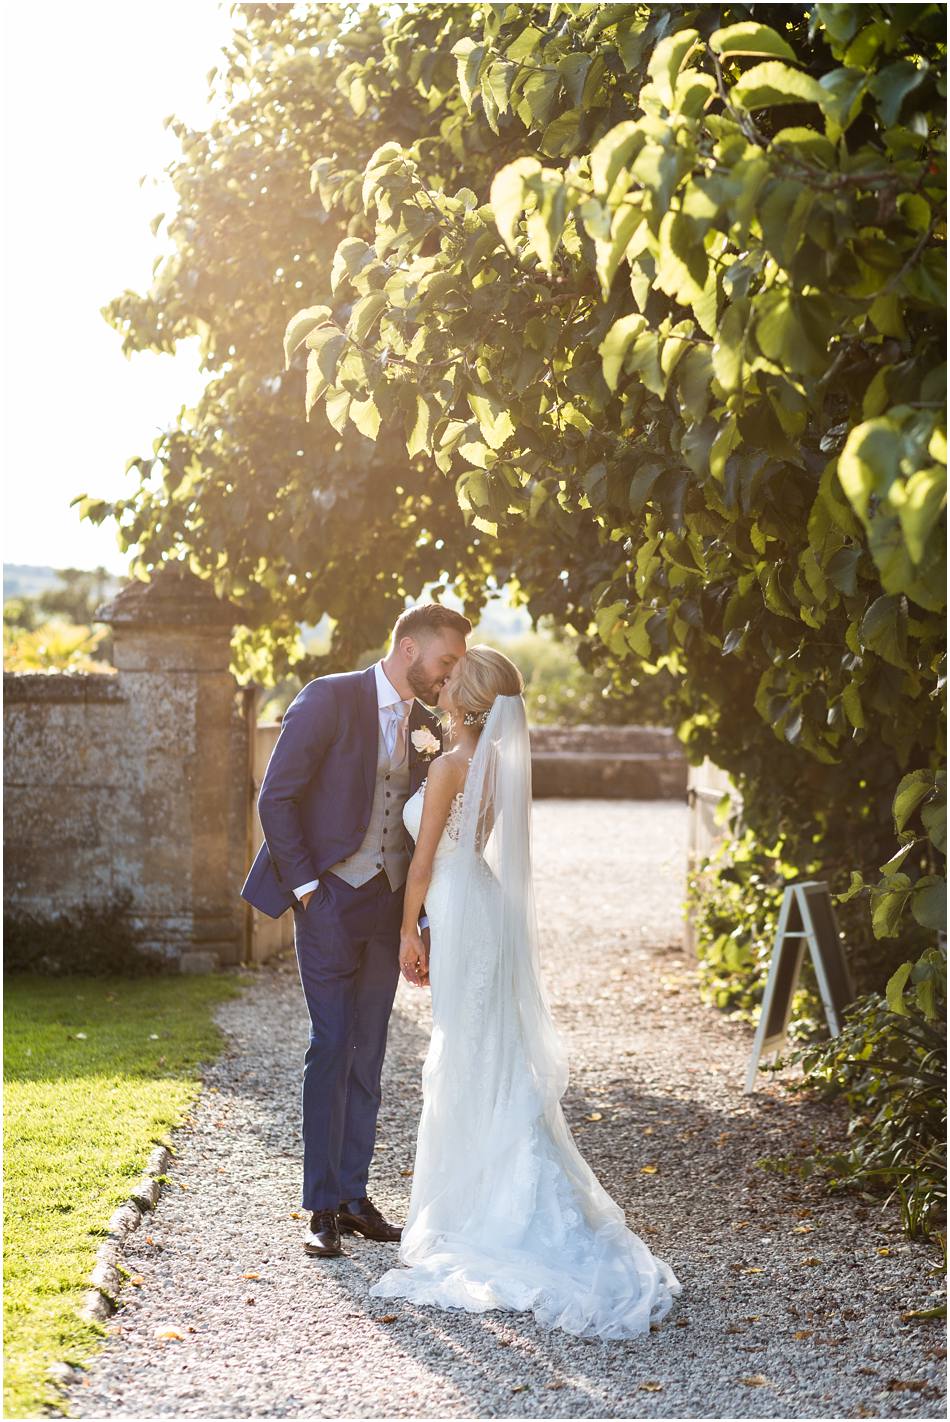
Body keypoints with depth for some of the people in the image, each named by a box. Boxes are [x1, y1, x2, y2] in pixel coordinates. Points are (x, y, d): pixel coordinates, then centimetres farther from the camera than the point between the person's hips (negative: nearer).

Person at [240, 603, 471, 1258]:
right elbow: (276, 797, -10)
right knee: (332, 1046, -6)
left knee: (367, 1055, 9)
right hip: (330, 900, -6)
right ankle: (322, 1208, 2)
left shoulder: (429, 727, 9)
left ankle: (354, 1196, 17)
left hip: (390, 906, 6)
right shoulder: (330, 699, -9)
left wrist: (423, 920, 7)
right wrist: (306, 889, -12)